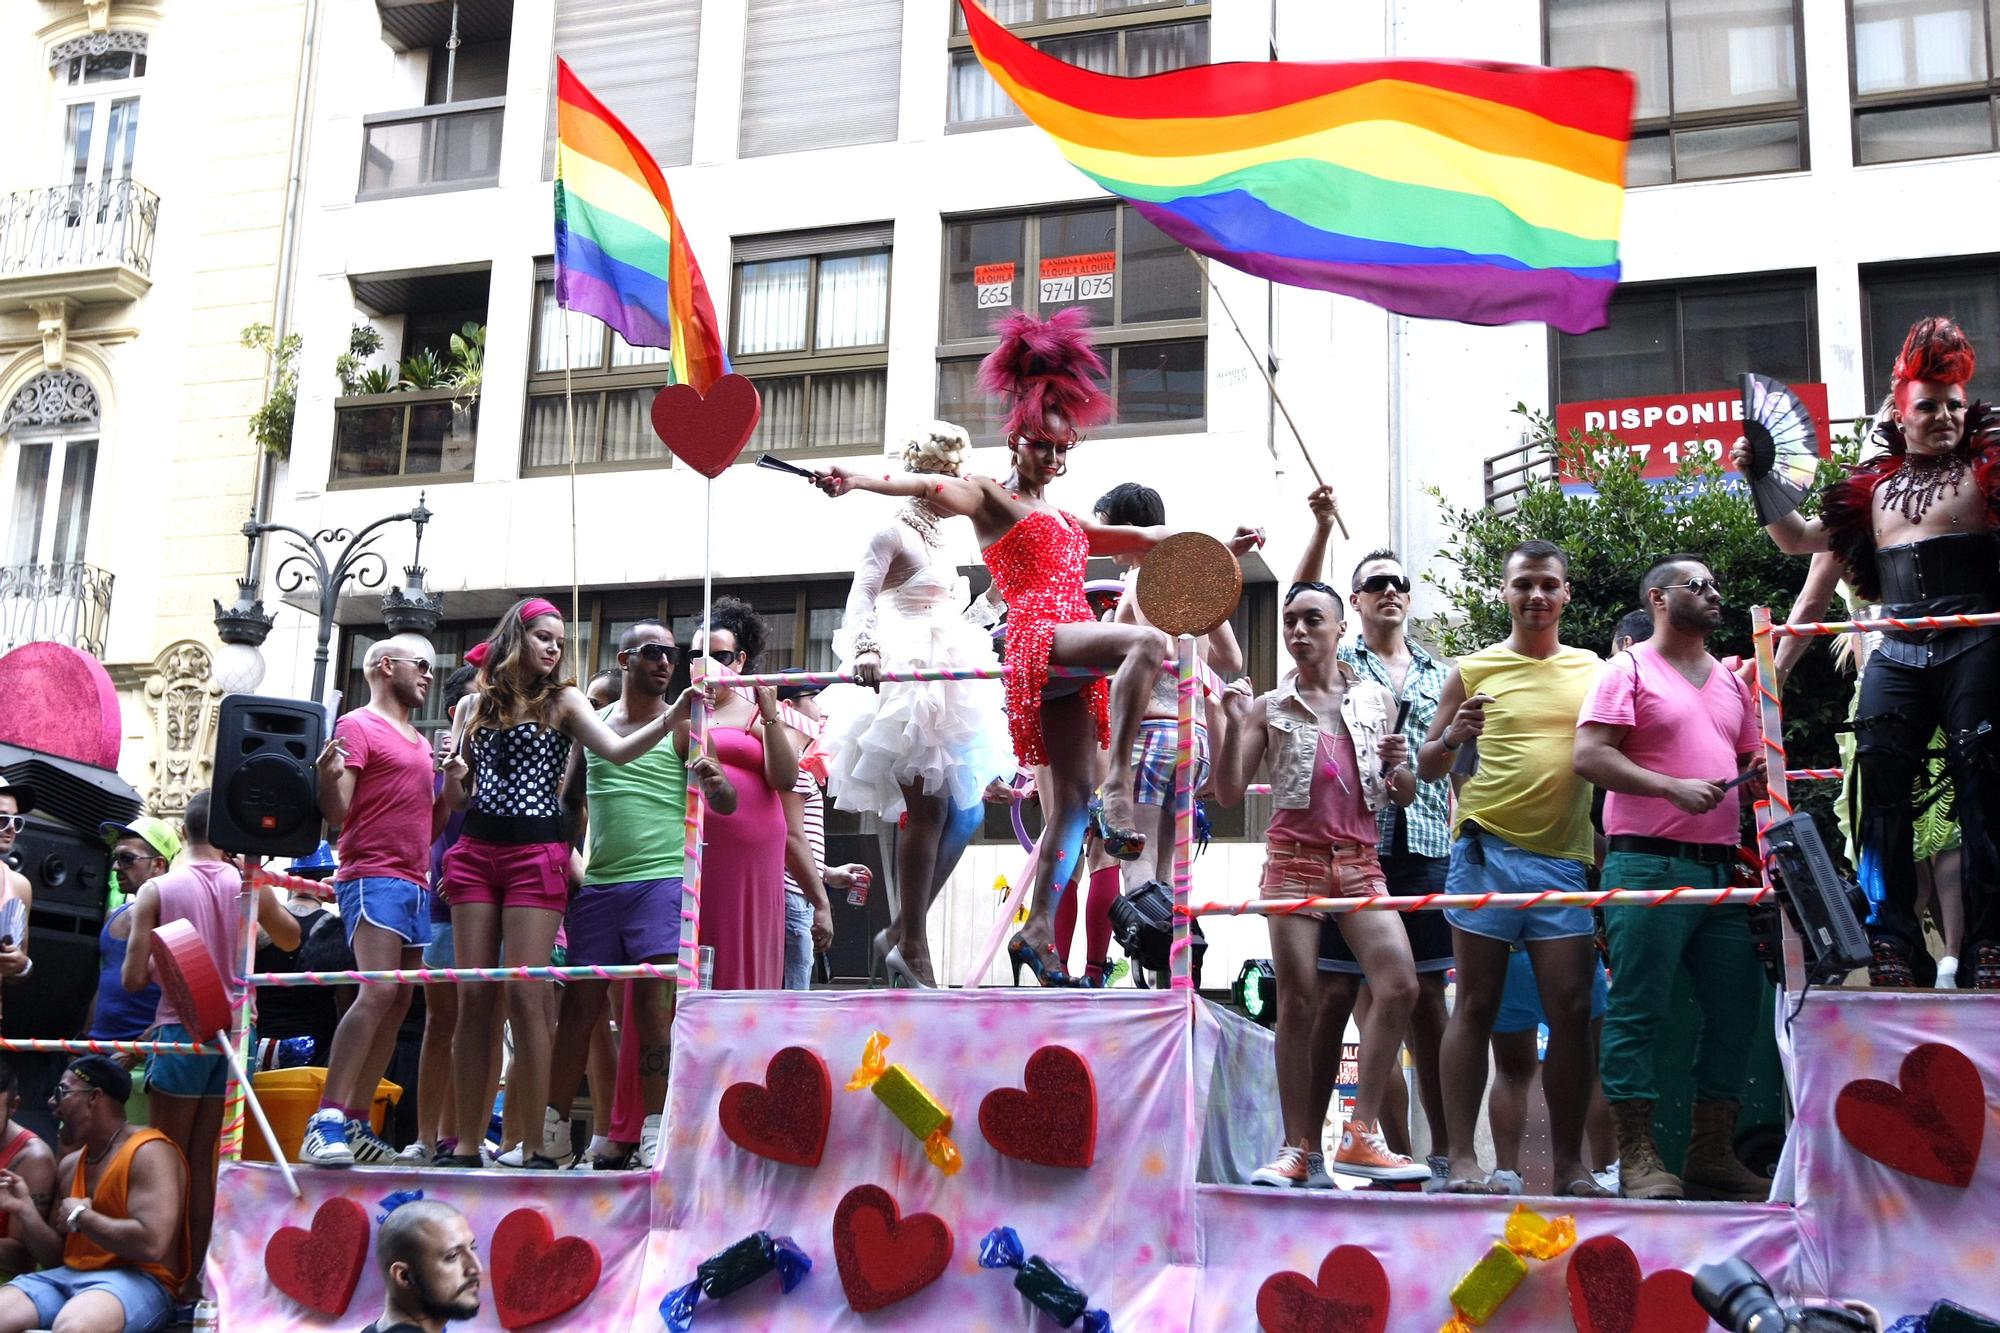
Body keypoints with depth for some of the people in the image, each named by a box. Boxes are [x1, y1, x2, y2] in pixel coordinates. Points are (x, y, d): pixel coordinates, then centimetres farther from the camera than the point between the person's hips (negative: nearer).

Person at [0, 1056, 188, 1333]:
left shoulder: (148, 1153, -8)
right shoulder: (69, 1166, 18)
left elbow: (151, 1244, -22)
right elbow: (55, 1257, 21)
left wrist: (81, 1217, -9)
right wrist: (25, 1209, 3)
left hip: (136, 1279, -7)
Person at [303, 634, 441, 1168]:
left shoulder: (420, 742, 23)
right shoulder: (358, 726, -1)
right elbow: (336, 812, -9)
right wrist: (328, 777, -29)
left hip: (415, 883, 9)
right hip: (373, 876, -9)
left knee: (399, 1003, 3)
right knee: (378, 992, -22)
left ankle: (356, 1125, 5)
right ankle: (326, 1122, -24)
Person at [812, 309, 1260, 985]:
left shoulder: (1063, 520, 30)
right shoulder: (992, 498, 9)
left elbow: (1143, 539, 36)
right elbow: (931, 486, -10)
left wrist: (1215, 549, 33)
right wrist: (858, 479, -26)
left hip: (1070, 663, 7)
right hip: (1038, 638, -7)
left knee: (1071, 800, 1)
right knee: (1149, 641, -31)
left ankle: (1038, 931, 3)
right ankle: (1118, 788, -33)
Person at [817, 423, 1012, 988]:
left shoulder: (951, 530, 16)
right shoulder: (894, 532, -8)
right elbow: (862, 595, -19)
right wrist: (864, 649, -33)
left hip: (948, 676, 9)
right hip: (906, 677, -9)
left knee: (965, 811, 7)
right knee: (927, 807, -10)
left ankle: (903, 932, 16)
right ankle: (912, 946, -1)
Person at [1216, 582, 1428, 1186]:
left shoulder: (1377, 699, 12)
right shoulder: (1270, 707, 7)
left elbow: (1405, 798, 16)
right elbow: (1229, 793, 2)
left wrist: (1400, 765, -6)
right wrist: (1236, 725, -10)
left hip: (1359, 860, 2)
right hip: (1295, 858, -2)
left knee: (1399, 984, -16)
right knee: (1297, 1003, -3)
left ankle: (1361, 1136, -9)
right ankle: (1298, 1150, 3)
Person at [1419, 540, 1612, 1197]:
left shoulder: (1592, 670, 13)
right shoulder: (1474, 670, 6)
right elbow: (1426, 768, 9)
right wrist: (1452, 736, -12)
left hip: (1564, 857, 2)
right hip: (1486, 849, -2)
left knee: (1572, 1009, 0)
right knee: (1477, 1006, -1)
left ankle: (1570, 1164, 7)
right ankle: (1462, 1158, -1)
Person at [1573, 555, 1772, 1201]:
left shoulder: (1732, 682, 22)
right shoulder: (1628, 670, 1)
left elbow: (1751, 763, 27)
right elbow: (1589, 756, -10)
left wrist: (1763, 778, 4)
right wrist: (1674, 788, -19)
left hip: (1723, 869, 7)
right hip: (1650, 865, -7)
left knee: (1736, 1009, 6)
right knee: (1638, 1011, -7)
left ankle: (1712, 1154, 14)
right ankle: (1637, 1159, -3)